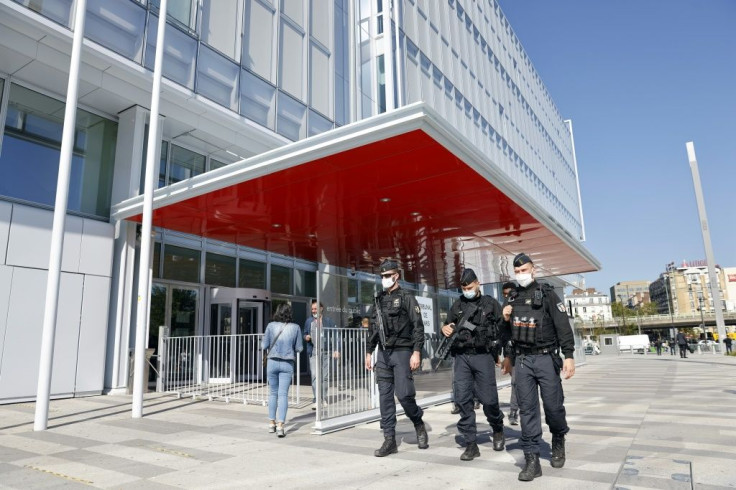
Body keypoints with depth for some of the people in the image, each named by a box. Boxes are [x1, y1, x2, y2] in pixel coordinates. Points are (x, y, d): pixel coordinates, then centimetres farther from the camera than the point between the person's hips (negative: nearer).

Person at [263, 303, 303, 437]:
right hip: (287, 363, -1)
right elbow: (299, 348, 2)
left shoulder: (271, 326, -3)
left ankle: (272, 423, 21)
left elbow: (264, 346, 0)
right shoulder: (295, 327, -3)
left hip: (272, 362, 1)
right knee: (283, 394, 0)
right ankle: (280, 426, -7)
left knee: (273, 393, 15)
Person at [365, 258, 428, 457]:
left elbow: (418, 327, -9)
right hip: (383, 354, 5)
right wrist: (369, 352, 14)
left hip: (402, 352, -5)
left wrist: (416, 352, -17)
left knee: (404, 394, -8)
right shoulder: (379, 300, 14)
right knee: (385, 397, 4)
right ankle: (389, 439, 11)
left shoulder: (407, 297, -3)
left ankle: (419, 424, 20)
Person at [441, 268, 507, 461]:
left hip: (483, 356, -2)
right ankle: (471, 444, 8)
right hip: (462, 357, 3)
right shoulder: (458, 305, 11)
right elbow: (449, 325, 19)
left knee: (488, 399, 0)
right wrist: (445, 329, -3)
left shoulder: (491, 304, 4)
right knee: (462, 399, -3)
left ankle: (498, 430, 32)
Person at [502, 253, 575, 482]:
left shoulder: (547, 294, -1)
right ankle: (532, 459, 4)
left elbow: (563, 325, -8)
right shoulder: (511, 299, 13)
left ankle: (558, 441, 32)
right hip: (522, 360, 4)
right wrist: (505, 320, 0)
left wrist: (569, 355, -17)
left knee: (553, 405, 3)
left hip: (546, 358, -3)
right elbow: (507, 331, 22)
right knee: (527, 409, 1)